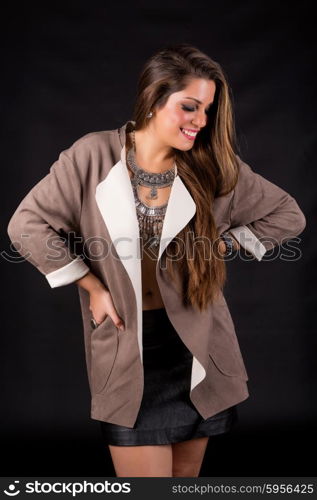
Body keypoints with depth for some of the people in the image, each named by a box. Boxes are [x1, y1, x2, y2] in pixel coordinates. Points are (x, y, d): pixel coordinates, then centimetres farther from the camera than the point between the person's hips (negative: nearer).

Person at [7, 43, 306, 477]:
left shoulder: (215, 167, -2)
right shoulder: (94, 156, -8)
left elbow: (288, 215, 7)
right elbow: (28, 225, -5)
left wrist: (221, 247, -3)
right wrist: (93, 287, -7)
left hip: (196, 350, 3)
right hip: (127, 353, -2)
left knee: (187, 471, 16)